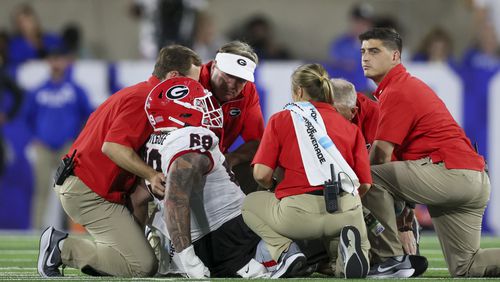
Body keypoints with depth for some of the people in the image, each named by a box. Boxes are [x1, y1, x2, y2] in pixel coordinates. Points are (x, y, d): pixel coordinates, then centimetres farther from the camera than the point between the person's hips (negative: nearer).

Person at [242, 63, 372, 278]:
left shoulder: (280, 119, 11)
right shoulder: (350, 127, 18)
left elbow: (261, 174, 2)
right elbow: (365, 183, 9)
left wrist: (274, 187, 25)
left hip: (299, 212, -2)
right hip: (347, 212, 2)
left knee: (251, 203, 30)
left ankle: (285, 250, 3)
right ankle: (349, 247, -7)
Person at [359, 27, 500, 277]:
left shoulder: (397, 92, -9)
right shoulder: (408, 85, 23)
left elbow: (381, 156, -12)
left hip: (450, 171, -10)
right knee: (465, 267, 14)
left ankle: (391, 259, -11)